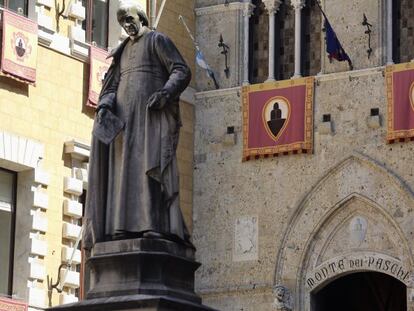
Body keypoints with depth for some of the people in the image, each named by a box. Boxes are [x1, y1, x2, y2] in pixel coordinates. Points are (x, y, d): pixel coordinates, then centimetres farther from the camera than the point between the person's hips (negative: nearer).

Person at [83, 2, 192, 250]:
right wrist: (104, 106, -5)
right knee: (125, 167, -6)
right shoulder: (123, 52, 27)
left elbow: (182, 72, -3)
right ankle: (126, 226, -13)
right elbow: (112, 87, 17)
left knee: (152, 164, -19)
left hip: (153, 114, -7)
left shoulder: (158, 40, 8)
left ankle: (157, 226, -28)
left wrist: (165, 93, -21)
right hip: (126, 117, 7)